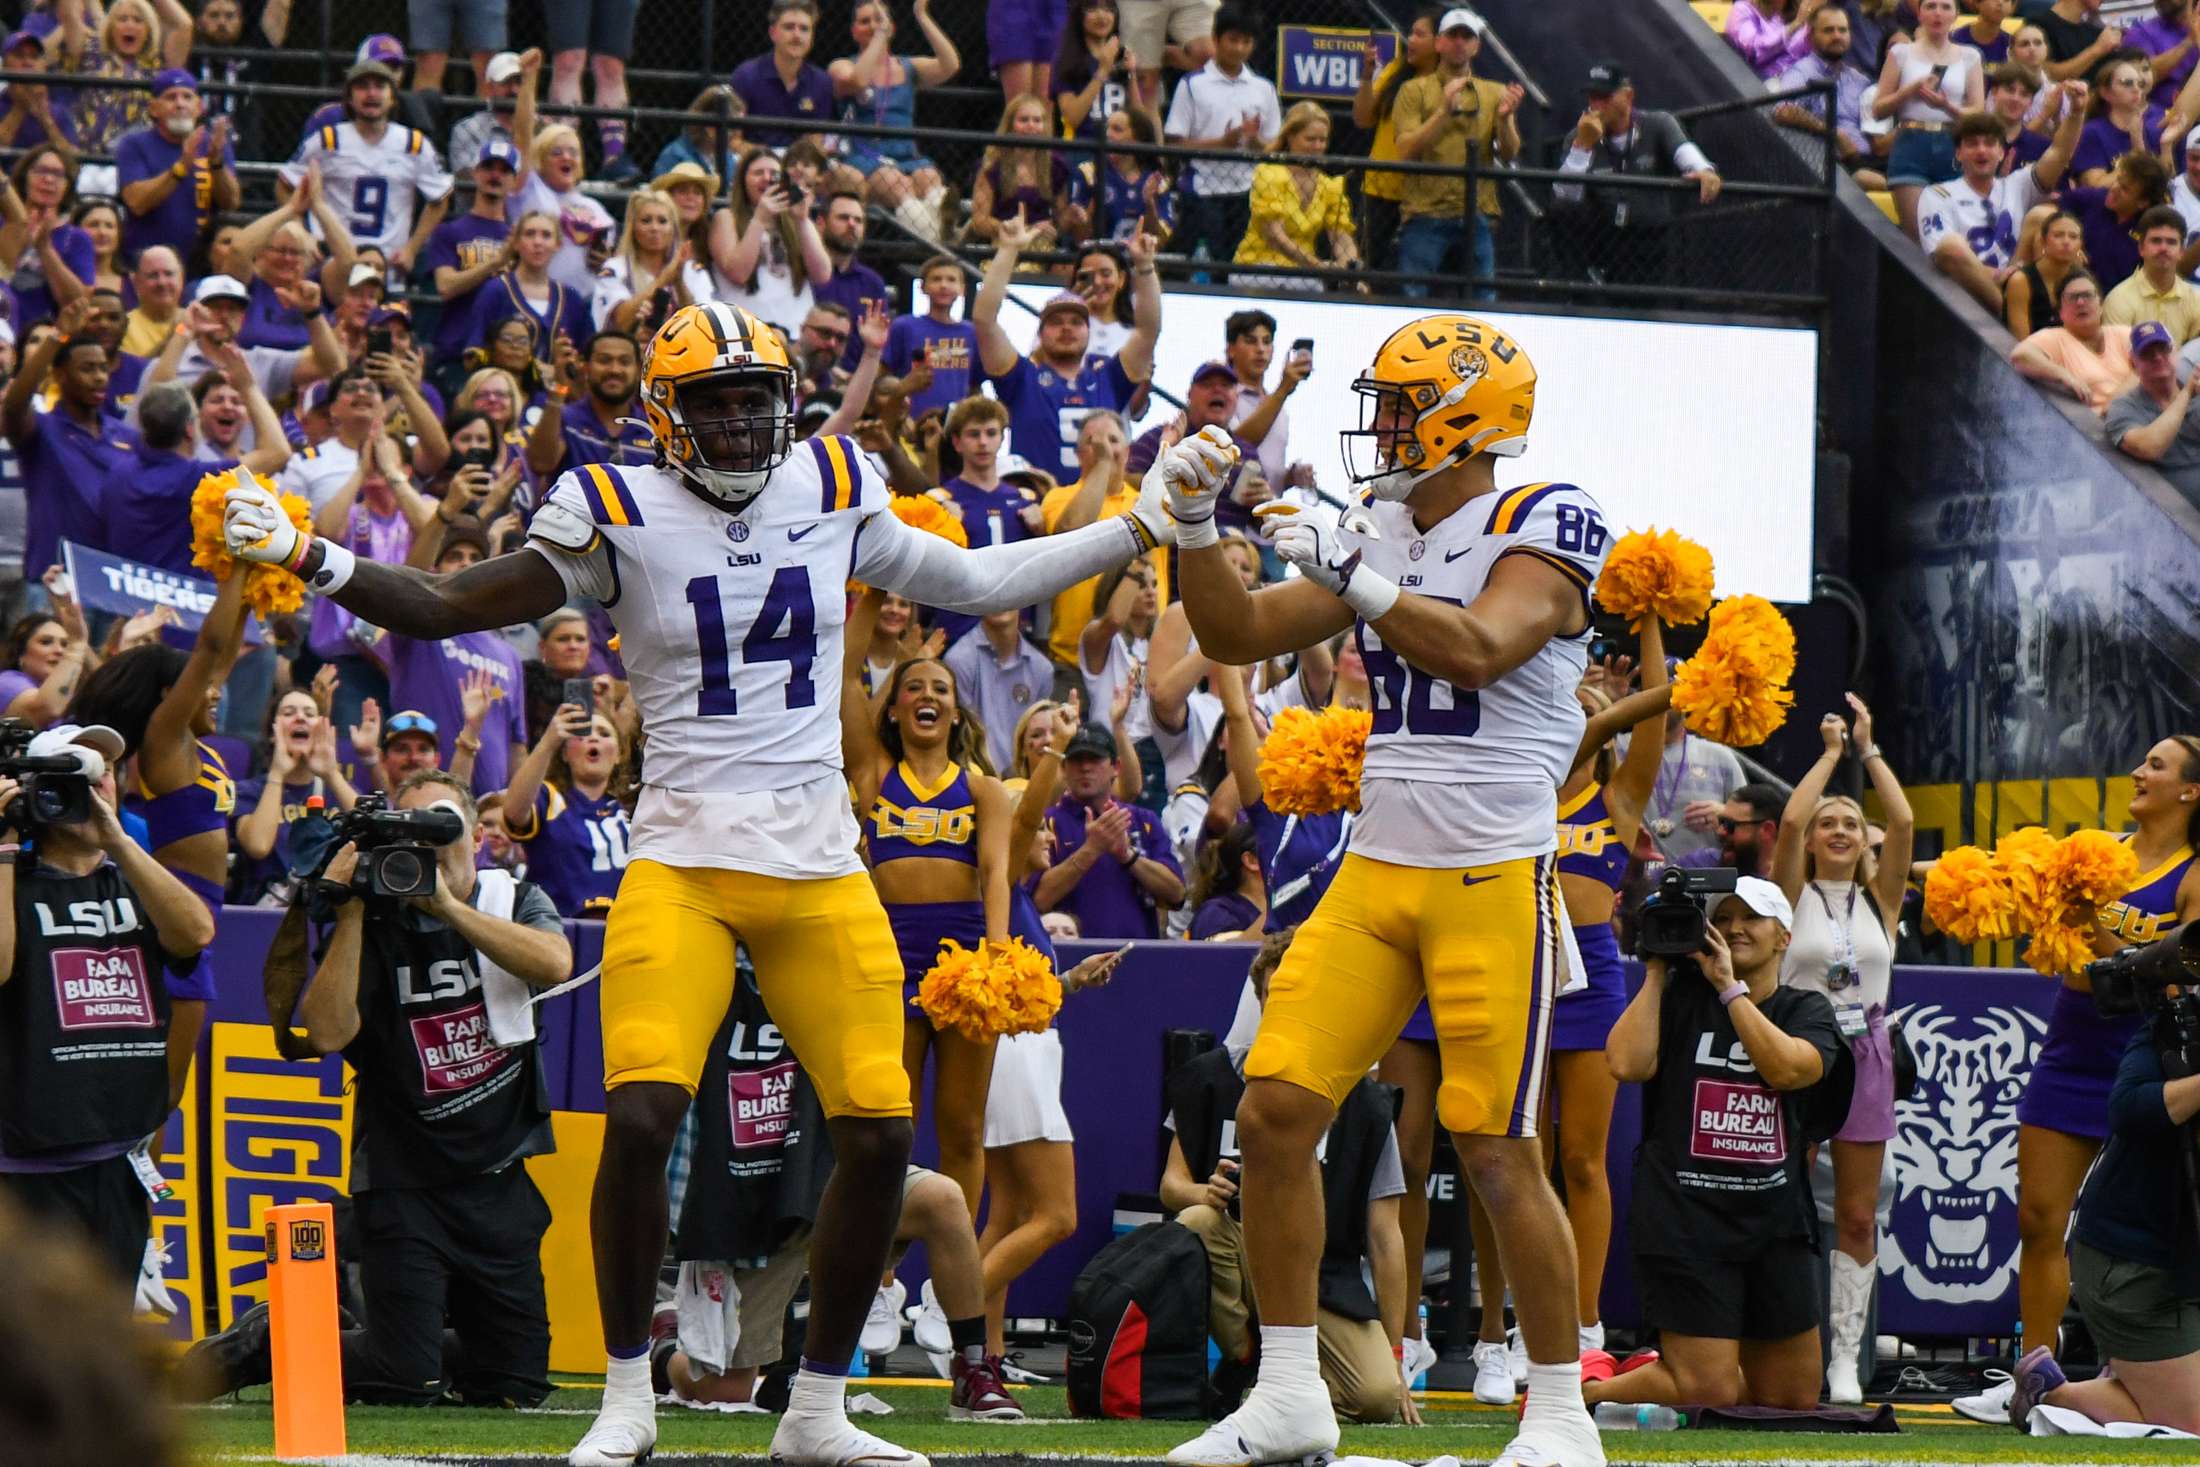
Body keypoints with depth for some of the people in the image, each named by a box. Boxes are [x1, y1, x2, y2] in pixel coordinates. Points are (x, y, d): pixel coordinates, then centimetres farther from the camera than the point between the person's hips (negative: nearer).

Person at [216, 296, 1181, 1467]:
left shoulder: (832, 491, 8)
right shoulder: (619, 516, -2)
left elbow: (971, 583, 22)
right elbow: (445, 609, 1)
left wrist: (1138, 533, 23)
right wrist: (306, 560, -12)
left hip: (821, 871, 4)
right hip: (682, 868, -3)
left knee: (878, 1137, -2)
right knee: (639, 1120, -18)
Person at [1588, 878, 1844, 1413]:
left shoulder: (1807, 1009, 8)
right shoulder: (1680, 995, 4)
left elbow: (1787, 1068, -13)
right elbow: (1628, 1064, -13)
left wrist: (1729, 986, -12)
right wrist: (1655, 973, -6)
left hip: (1776, 1222, 4)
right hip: (1685, 1220, -4)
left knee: (1794, 1399, 9)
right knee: (1712, 1395, -10)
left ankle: (1664, 1370, 30)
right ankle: (1587, 1387, 14)